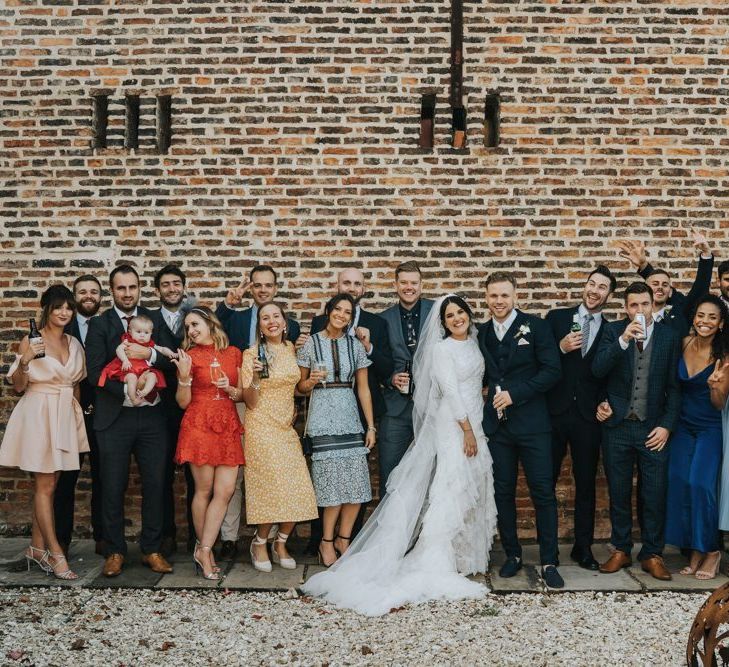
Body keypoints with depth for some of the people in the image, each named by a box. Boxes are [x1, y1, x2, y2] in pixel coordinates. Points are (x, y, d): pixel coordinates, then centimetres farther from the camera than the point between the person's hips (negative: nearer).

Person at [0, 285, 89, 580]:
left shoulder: (74, 344, 10)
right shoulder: (30, 341, -6)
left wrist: (77, 411, 16)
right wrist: (25, 360, -23)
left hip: (65, 417, 6)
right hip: (38, 415, -6)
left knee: (48, 485, 10)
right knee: (45, 485, -3)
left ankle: (37, 548, 19)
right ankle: (56, 555, 0)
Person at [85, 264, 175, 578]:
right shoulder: (99, 324, 2)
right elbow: (95, 370, -7)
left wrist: (148, 353, -15)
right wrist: (129, 391, -16)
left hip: (152, 416, 2)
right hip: (114, 417, -2)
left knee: (155, 484, 5)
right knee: (113, 487, 4)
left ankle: (151, 549, 17)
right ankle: (115, 551, 17)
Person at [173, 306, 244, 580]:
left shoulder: (233, 353, 10)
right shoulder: (189, 356, 3)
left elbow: (242, 393, 14)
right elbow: (183, 402, 1)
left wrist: (231, 390, -7)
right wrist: (184, 377, -15)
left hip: (228, 427, 3)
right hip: (199, 425, -3)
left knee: (225, 491, -5)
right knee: (203, 491, 0)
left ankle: (203, 550, 2)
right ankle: (205, 550, 14)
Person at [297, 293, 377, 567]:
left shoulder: (356, 346, 9)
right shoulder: (311, 344, 3)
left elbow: (363, 388, 10)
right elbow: (300, 386, 9)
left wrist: (371, 426, 6)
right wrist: (310, 382, -14)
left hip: (350, 418, 3)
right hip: (322, 419, -3)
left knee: (357, 483, -3)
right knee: (334, 483, -8)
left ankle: (343, 539, 15)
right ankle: (327, 542, 10)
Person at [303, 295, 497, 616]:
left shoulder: (473, 345, 15)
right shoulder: (441, 348, -9)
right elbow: (450, 390, -15)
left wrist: (475, 429, 12)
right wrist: (467, 430, -18)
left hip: (472, 426, 8)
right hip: (452, 427, -8)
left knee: (471, 494, 12)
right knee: (449, 494, -9)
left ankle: (465, 556, 22)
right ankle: (439, 565, -7)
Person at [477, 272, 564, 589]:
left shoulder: (536, 327, -3)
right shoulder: (482, 333, 11)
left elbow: (552, 371, -9)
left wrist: (514, 393, -14)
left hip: (532, 423, -4)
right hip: (497, 424, 4)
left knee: (543, 492, -1)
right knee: (503, 492, 9)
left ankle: (549, 562, 7)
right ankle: (512, 554, 23)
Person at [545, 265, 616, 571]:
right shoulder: (556, 317, 4)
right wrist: (561, 348, -17)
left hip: (588, 417, 1)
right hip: (554, 412, -1)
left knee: (586, 484, 9)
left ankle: (583, 548, 21)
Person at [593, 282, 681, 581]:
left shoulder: (669, 336, 2)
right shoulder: (613, 331, 0)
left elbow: (674, 386, 2)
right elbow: (597, 369, -14)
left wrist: (667, 425, -5)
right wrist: (623, 340, -25)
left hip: (653, 429, 0)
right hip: (617, 426, 0)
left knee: (654, 496, 3)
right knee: (619, 494, 10)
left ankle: (652, 554, 18)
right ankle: (621, 550, 24)